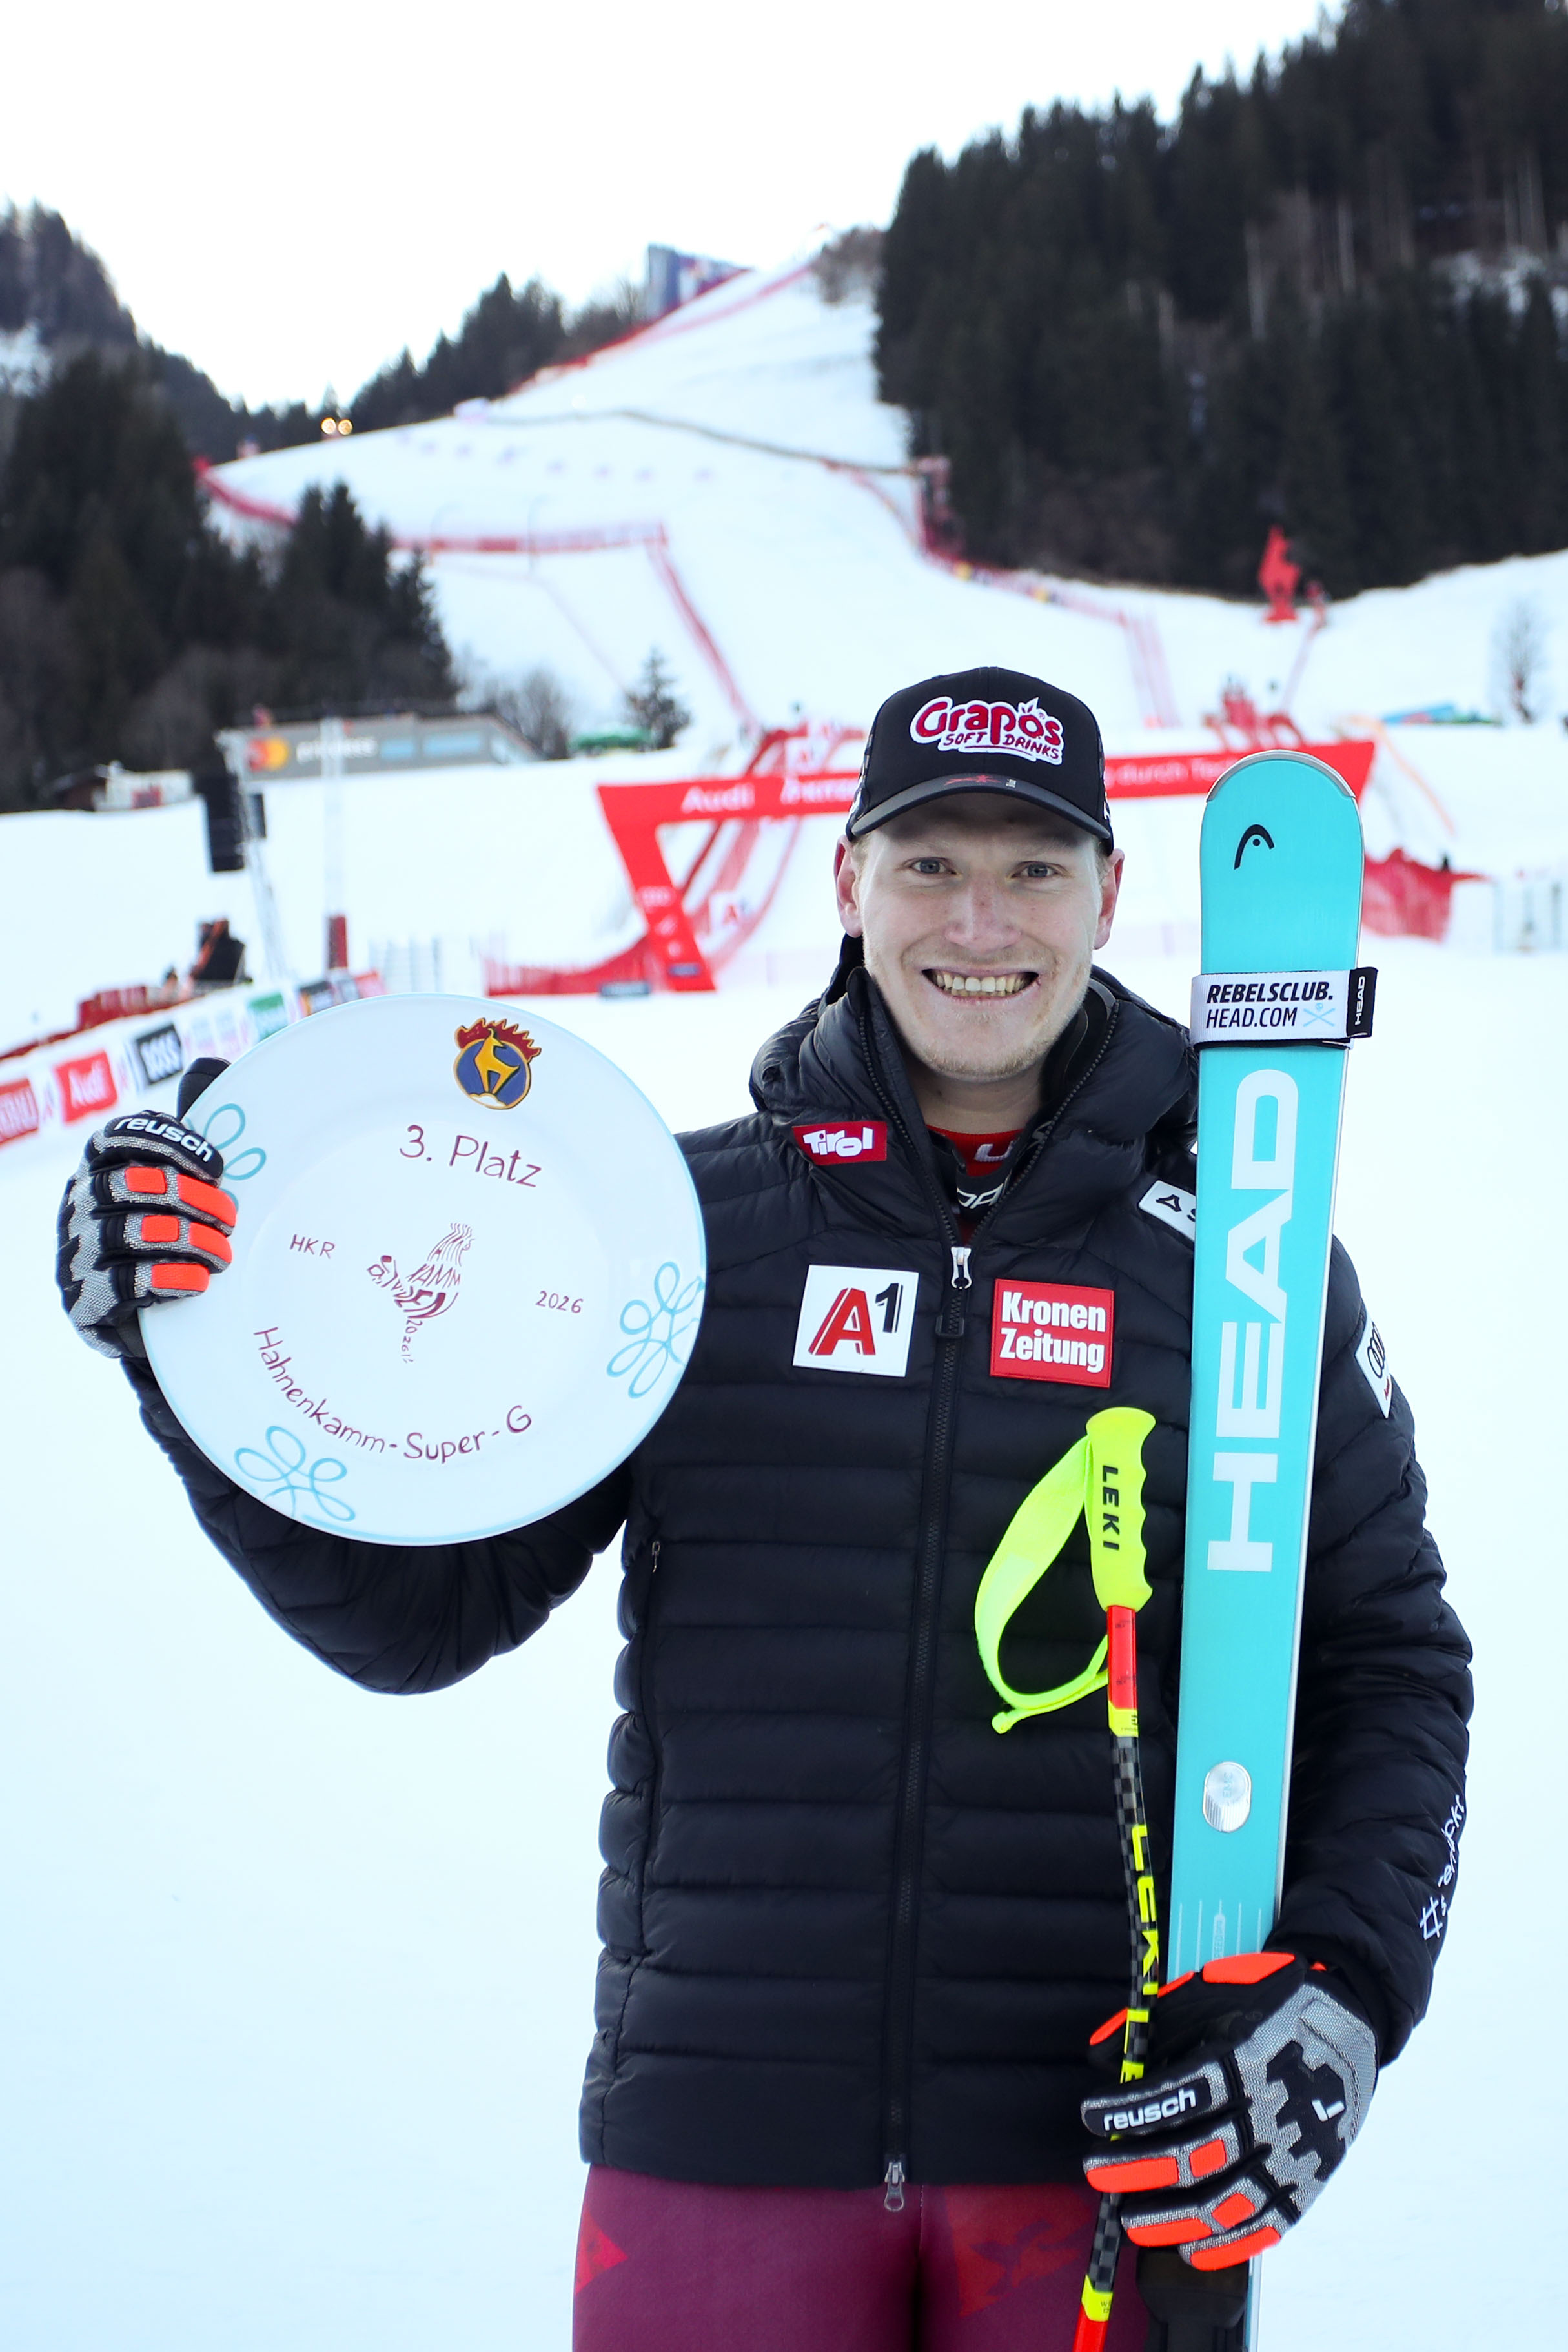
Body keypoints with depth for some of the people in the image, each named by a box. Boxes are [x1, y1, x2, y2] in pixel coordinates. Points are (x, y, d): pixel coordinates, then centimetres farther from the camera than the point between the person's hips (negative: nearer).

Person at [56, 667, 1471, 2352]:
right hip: (723, 2140, 0)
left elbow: (1386, 1663, 8)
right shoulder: (683, 1227, 4)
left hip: (1105, 2147, 0)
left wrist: (1333, 1999, -7)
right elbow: (419, 1607, 5)